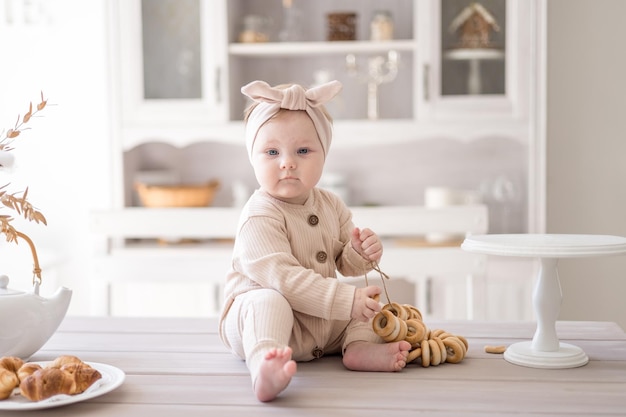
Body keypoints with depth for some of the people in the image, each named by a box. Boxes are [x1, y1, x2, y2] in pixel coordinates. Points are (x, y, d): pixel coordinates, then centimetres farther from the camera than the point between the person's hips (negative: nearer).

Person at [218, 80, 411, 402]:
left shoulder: (330, 205, 6)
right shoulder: (259, 217, -20)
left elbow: (345, 265, 13)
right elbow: (282, 277, -31)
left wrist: (361, 252, -13)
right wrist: (346, 300, -34)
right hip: (261, 306, -8)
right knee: (269, 302, -37)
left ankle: (360, 347, -16)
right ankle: (264, 367, -61)